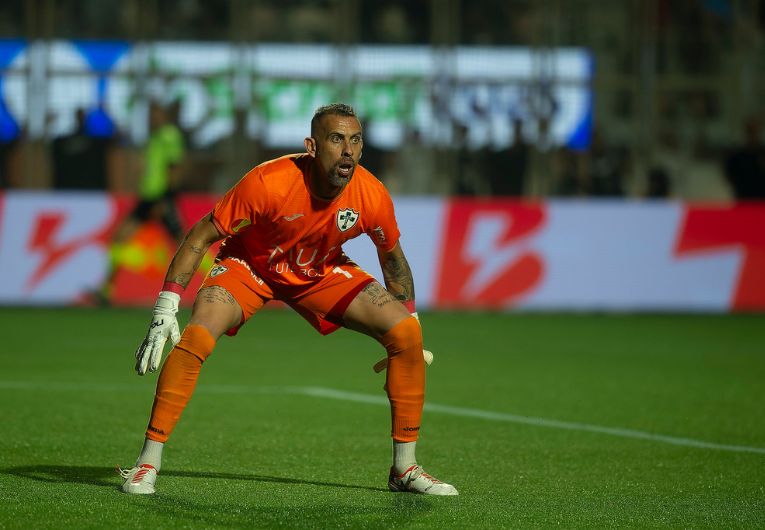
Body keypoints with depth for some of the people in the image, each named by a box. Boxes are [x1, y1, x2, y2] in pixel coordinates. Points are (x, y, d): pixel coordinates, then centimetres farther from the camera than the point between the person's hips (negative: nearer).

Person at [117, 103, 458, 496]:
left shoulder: (372, 196, -23)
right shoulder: (268, 183, -34)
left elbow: (392, 257, 0)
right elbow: (201, 236, -24)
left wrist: (409, 317, 6)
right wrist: (165, 309, -27)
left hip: (322, 271, 3)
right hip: (249, 266, -3)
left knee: (406, 332, -12)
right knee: (196, 338, -29)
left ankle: (405, 468, 2)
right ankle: (148, 462, -16)